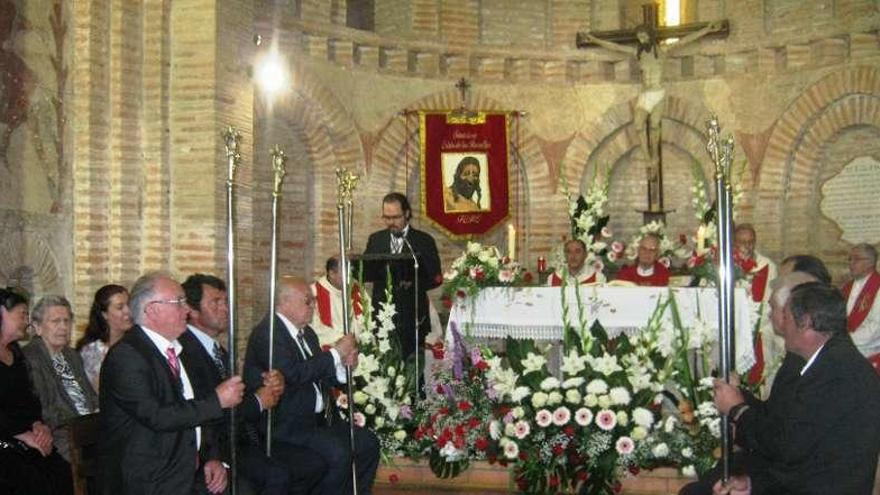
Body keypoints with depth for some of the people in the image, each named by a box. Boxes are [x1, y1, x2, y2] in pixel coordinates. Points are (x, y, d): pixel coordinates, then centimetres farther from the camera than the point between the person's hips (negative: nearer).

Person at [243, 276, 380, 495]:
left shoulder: (307, 333, 15)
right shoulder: (267, 334, -14)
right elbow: (292, 373, -28)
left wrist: (344, 365, -2)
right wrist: (336, 353, -18)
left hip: (316, 418, 9)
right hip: (284, 425, -9)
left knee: (368, 442, 1)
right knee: (338, 452, -26)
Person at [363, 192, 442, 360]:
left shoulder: (424, 241, 3)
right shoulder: (375, 239, 12)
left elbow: (436, 278, 0)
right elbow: (364, 274, 7)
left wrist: (414, 283, -17)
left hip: (412, 316, -2)